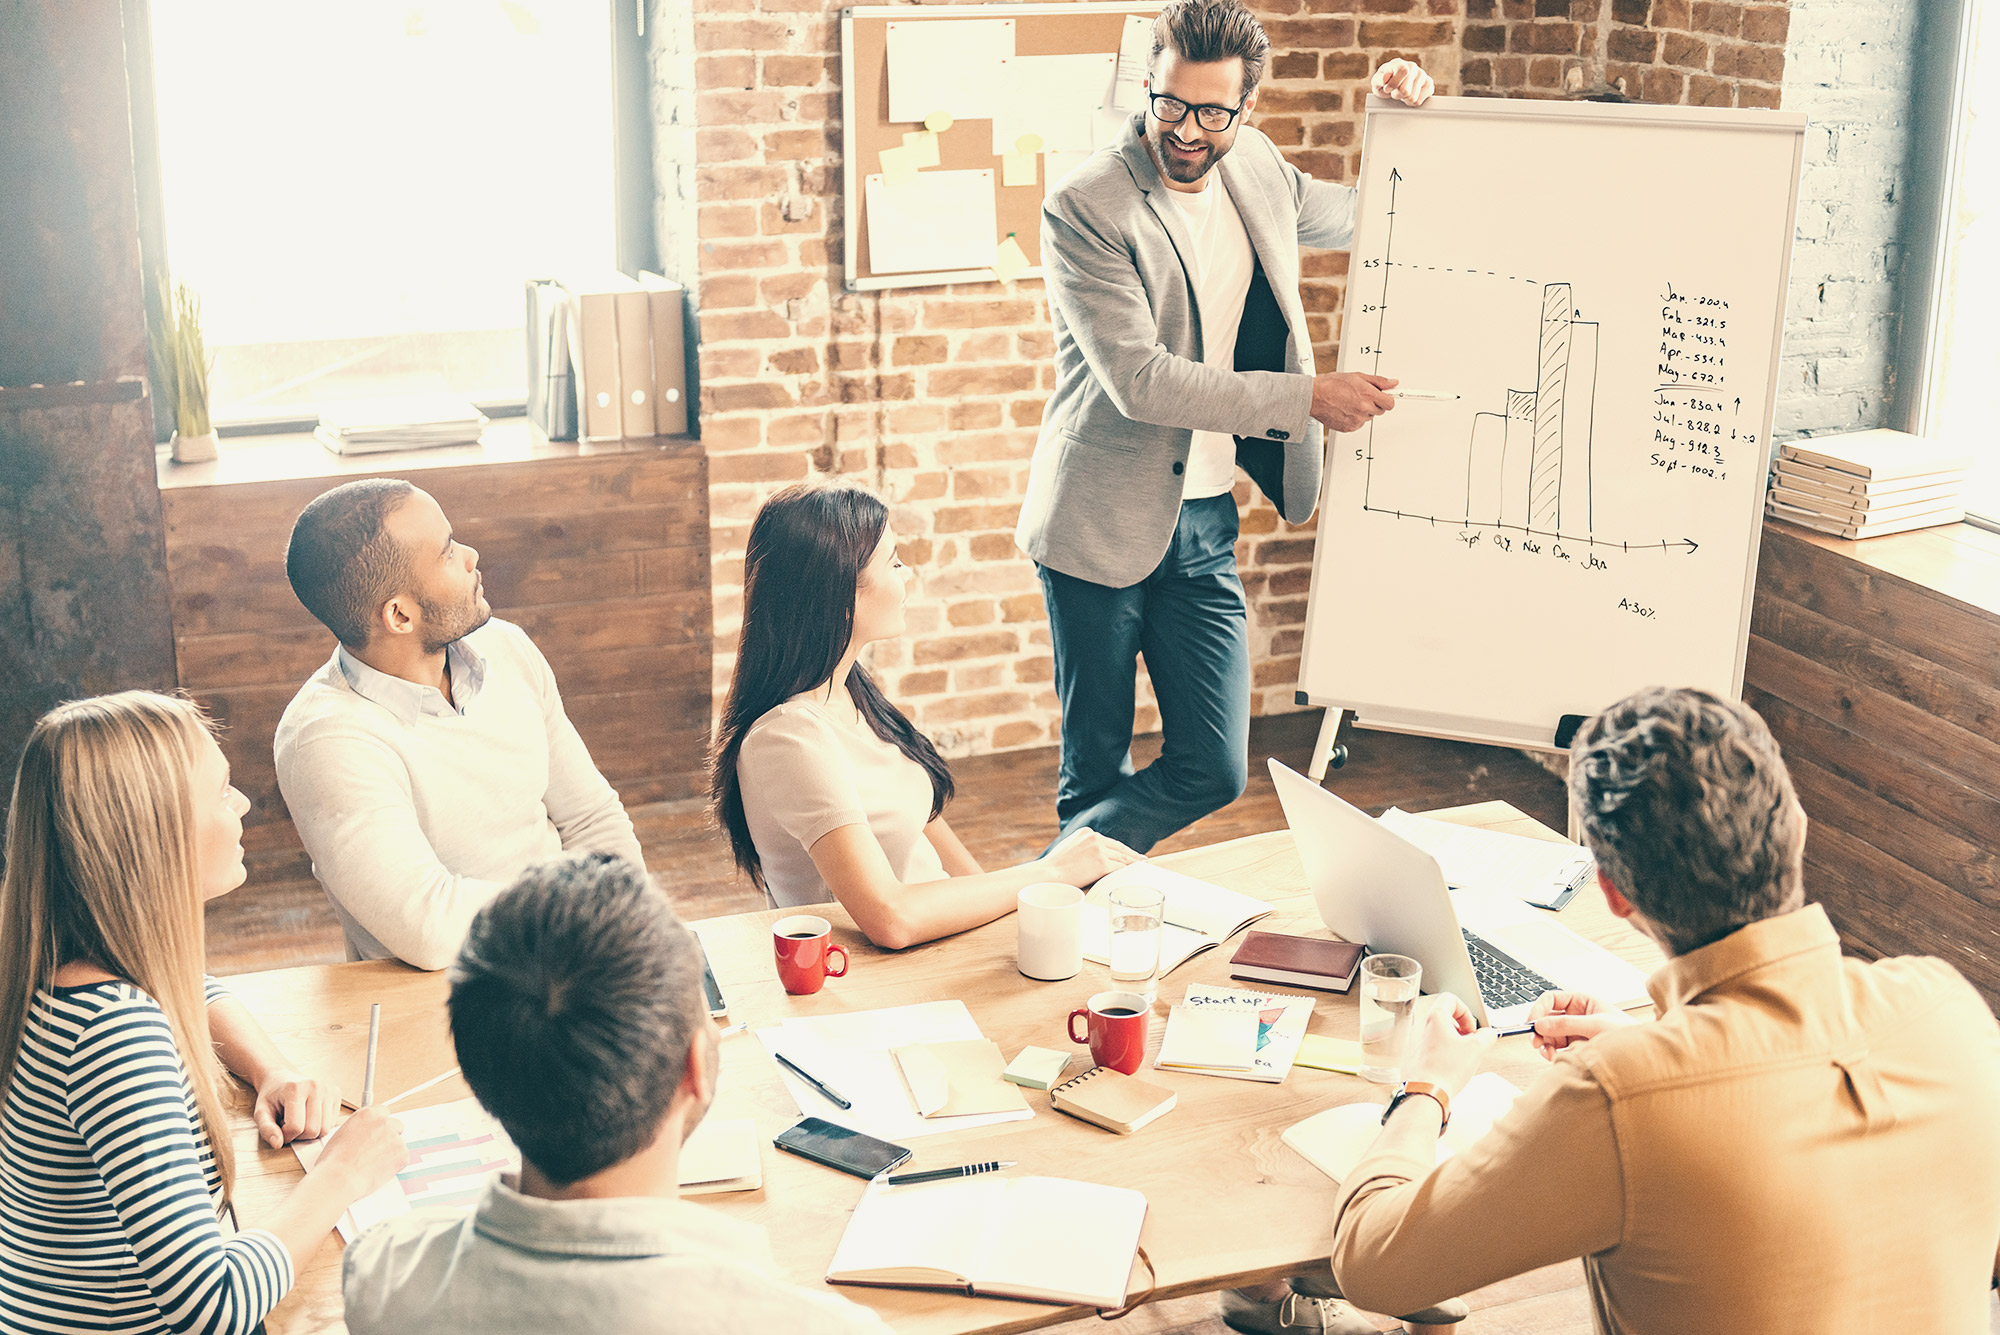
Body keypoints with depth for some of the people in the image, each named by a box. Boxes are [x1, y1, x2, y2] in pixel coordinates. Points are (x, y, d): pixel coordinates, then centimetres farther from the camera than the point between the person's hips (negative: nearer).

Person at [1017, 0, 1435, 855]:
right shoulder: (1084, 208, -15)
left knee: (1214, 770, 2)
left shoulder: (1254, 168, 6)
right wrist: (1305, 398, -22)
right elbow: (1139, 380, -22)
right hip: (1103, 521, -5)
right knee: (1097, 769, 5)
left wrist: (1403, 122, 7)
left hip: (1203, 524, 6)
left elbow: (1358, 216, 27)